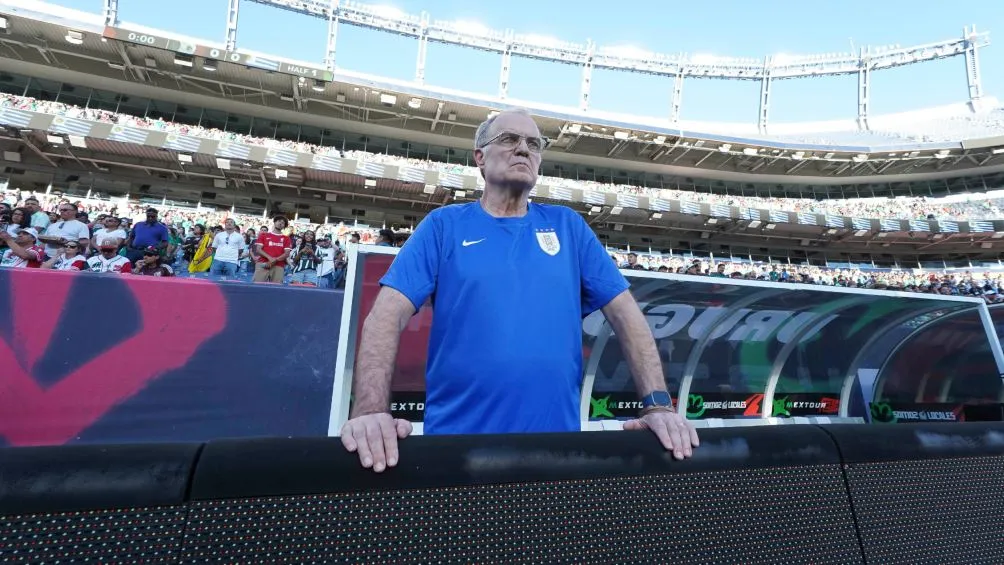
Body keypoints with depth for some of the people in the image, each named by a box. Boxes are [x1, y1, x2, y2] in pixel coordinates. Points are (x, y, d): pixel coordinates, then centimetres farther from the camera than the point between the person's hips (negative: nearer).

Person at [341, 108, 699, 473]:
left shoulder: (569, 226, 8)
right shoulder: (443, 224, 3)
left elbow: (624, 311, 3)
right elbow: (389, 314, -7)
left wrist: (658, 403, -7)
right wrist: (370, 411, -21)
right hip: (455, 439, -1)